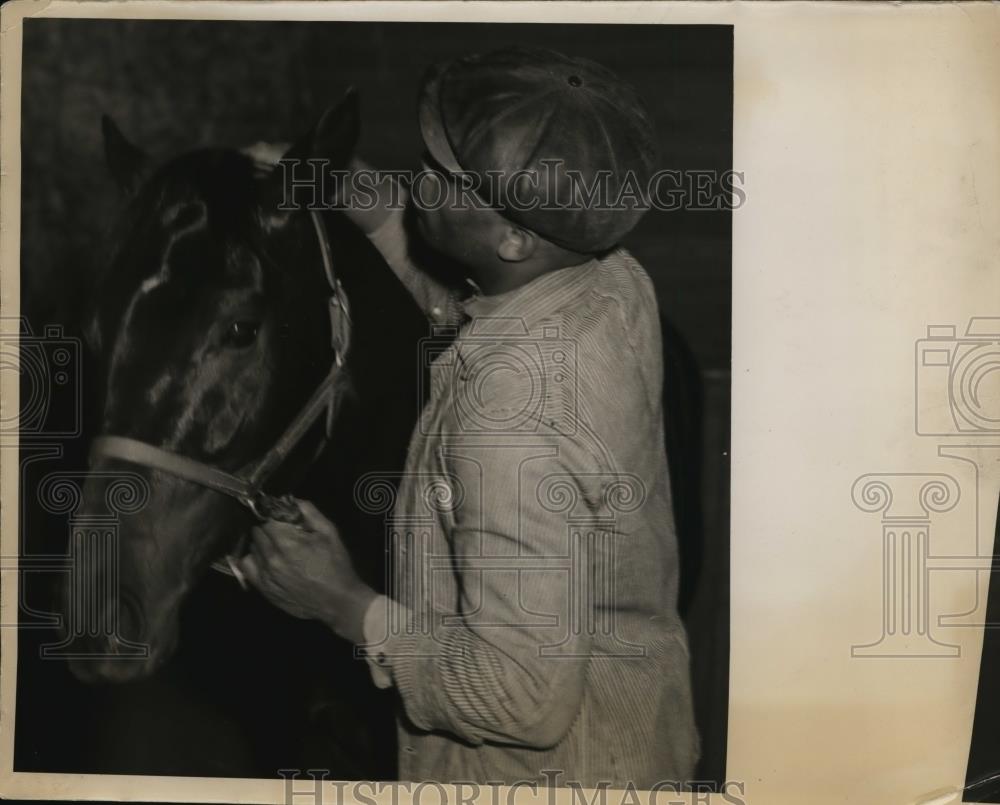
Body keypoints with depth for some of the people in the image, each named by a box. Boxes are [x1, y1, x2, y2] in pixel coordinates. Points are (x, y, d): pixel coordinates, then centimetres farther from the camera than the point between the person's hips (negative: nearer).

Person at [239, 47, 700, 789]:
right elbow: (459, 335, 11)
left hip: (545, 765, -8)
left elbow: (524, 696, -31)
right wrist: (388, 236, -1)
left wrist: (343, 604, -21)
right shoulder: (617, 283, -11)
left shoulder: (513, 411, -35)